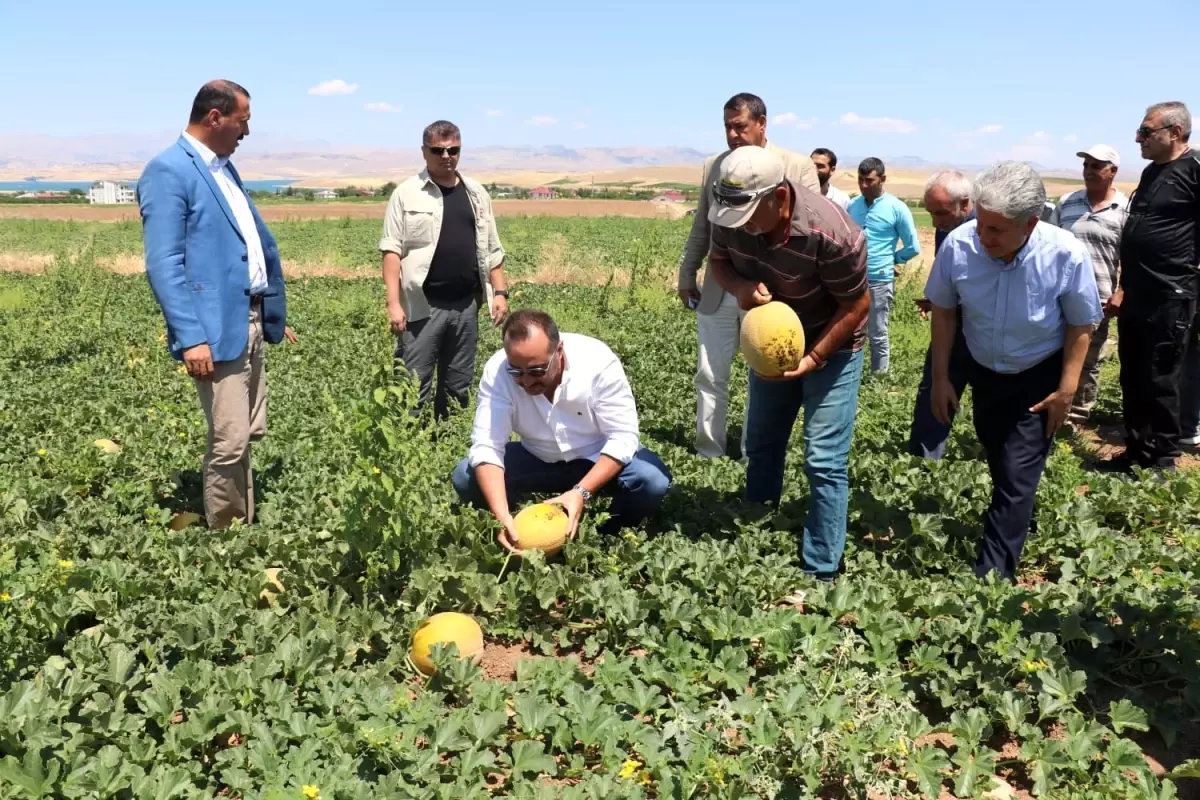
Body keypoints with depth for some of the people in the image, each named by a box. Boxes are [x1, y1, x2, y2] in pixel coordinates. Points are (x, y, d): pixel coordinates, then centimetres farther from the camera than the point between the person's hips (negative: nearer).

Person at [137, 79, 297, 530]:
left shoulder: (224, 167, 17)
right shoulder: (168, 171, -10)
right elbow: (164, 265, -17)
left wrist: (275, 314, 22)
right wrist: (191, 338, -24)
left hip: (252, 322, 9)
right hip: (217, 329, -9)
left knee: (247, 437, 15)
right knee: (229, 444, -5)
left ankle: (244, 531, 27)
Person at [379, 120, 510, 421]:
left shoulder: (476, 193, 12)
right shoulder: (407, 193, -1)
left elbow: (491, 250, 17)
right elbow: (392, 250, -6)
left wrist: (499, 292, 7)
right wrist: (394, 303, -15)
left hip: (466, 305, 5)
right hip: (422, 306, -4)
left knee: (458, 386, 12)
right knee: (414, 387, -3)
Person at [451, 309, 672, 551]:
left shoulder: (599, 362, -28)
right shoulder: (497, 371, -24)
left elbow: (622, 436, -25)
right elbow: (486, 445, -26)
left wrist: (581, 492, -38)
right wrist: (501, 514, -41)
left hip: (601, 459, -1)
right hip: (537, 459, 2)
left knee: (653, 481, -30)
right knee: (465, 478, -20)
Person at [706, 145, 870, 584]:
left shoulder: (831, 234, -35)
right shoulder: (733, 217, -20)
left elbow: (856, 305, -21)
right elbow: (718, 261, 0)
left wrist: (812, 359, -24)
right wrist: (739, 285, -23)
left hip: (831, 349, -5)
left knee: (824, 463, -6)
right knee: (761, 447, 17)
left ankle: (821, 573, 6)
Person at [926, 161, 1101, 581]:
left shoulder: (1067, 255, -29)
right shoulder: (958, 244, -26)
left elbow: (1081, 324, -12)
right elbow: (943, 310, -8)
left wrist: (1067, 389, -12)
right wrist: (940, 378, -3)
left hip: (1039, 377, -3)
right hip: (983, 372, 3)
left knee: (1017, 476, -7)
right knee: (999, 464, 21)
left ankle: (992, 574, 3)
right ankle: (1019, 521, 49)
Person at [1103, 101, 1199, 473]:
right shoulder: (1151, 172, 15)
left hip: (1169, 299, -8)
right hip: (1136, 298, 8)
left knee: (1160, 383, 0)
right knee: (1133, 380, 14)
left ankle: (1161, 463, 12)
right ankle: (1136, 452, 25)